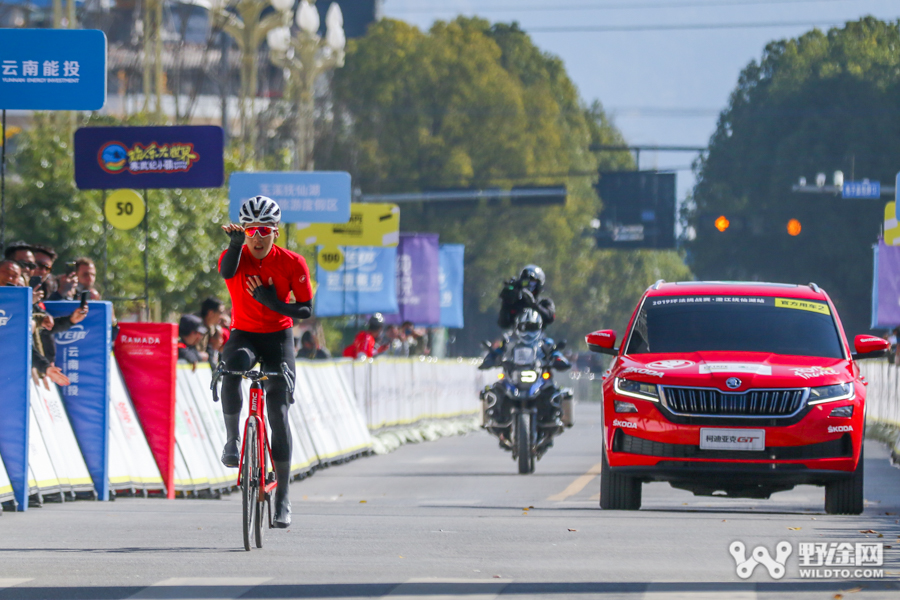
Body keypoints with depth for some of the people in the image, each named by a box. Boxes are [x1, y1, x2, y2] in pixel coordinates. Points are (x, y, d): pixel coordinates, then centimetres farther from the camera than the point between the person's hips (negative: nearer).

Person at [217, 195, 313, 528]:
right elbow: (227, 272, -34)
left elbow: (306, 309, -7)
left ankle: (282, 497, -2)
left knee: (279, 415, -8)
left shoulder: (292, 263, -9)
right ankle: (232, 439, -22)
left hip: (278, 337, 0)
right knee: (233, 365, -38)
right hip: (243, 334, 0)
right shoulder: (236, 257, -9)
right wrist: (235, 243, -52)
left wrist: (274, 303, -25)